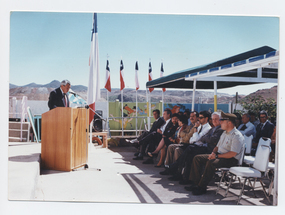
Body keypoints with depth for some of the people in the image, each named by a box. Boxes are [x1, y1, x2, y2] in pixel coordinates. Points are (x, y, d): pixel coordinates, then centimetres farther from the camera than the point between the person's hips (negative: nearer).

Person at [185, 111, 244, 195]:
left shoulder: (237, 136, -14)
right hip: (219, 156, 10)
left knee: (211, 163, -36)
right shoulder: (224, 133, 16)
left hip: (231, 160, -10)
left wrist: (217, 155, -19)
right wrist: (213, 153, -1)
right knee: (197, 158, -2)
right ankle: (196, 183, -6)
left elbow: (233, 154, -23)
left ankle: (202, 187, -26)